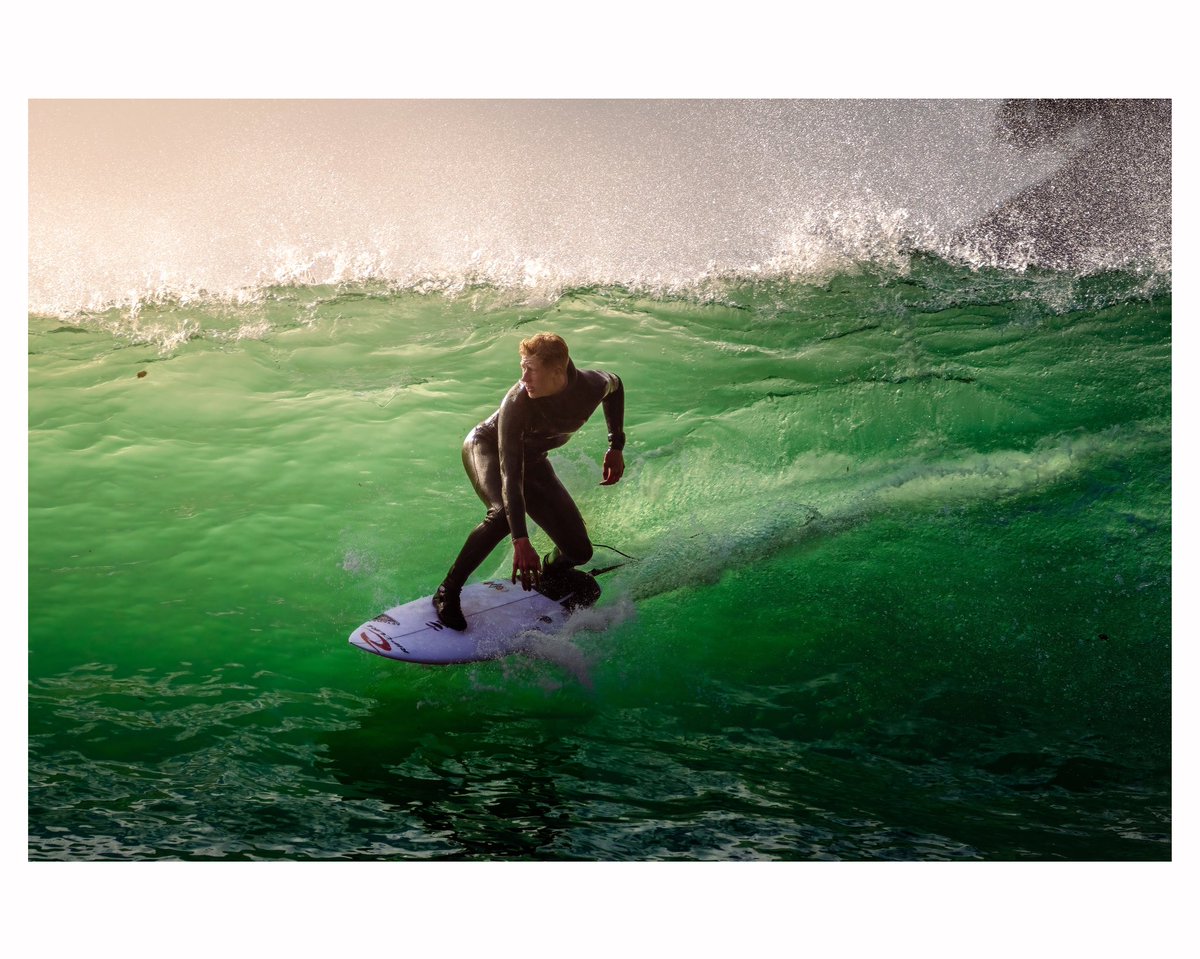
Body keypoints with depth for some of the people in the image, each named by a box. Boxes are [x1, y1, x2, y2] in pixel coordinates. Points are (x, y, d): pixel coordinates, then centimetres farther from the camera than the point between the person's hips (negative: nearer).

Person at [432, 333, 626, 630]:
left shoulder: (592, 385, -25)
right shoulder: (517, 403, -37)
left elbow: (615, 385, 3)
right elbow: (510, 474, -41)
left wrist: (616, 446, 1)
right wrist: (521, 541, -50)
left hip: (531, 459, 5)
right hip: (486, 447, -4)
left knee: (578, 551, -6)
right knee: (504, 513, -39)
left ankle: (547, 571, 30)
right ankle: (448, 592, -24)